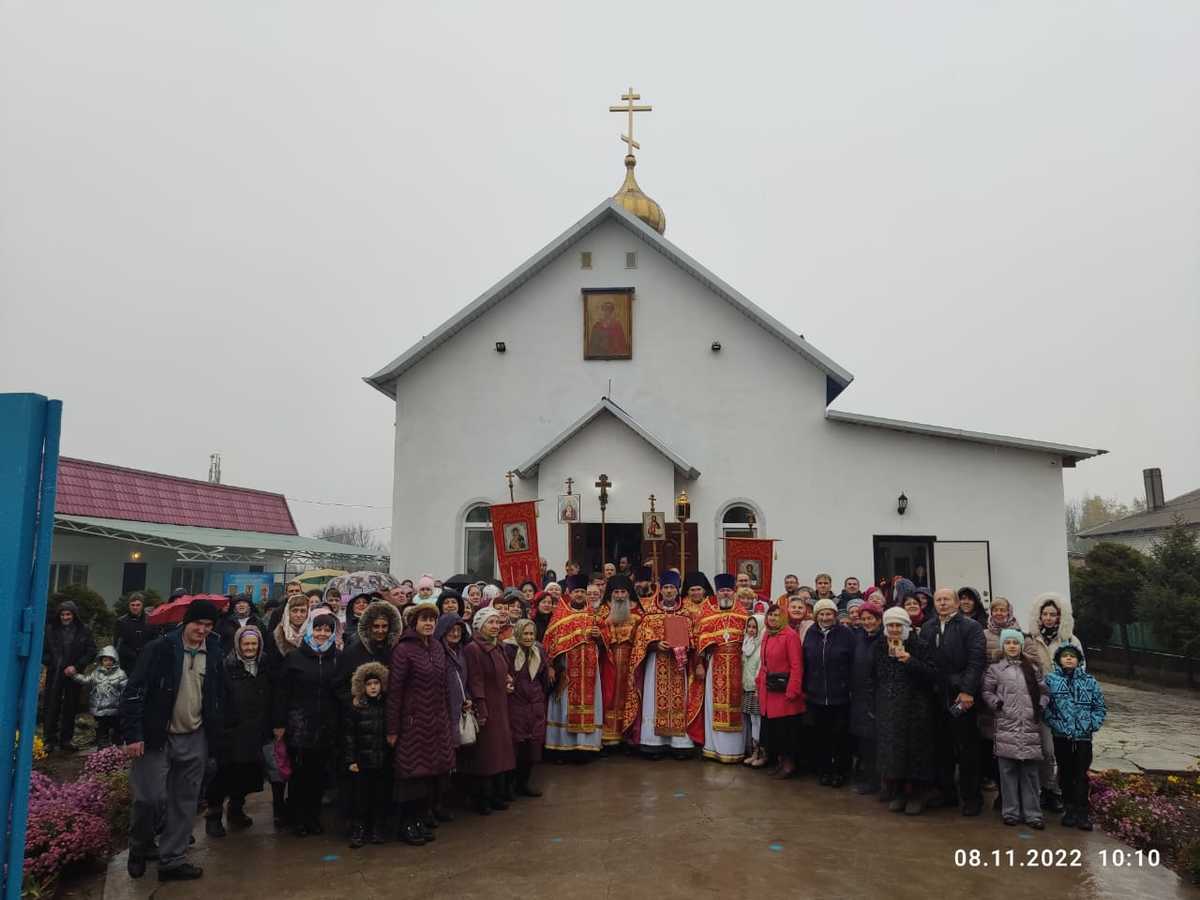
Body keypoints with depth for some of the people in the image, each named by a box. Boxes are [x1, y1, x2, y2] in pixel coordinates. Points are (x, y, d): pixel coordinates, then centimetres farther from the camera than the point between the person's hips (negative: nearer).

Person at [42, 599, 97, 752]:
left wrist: (76, 666, -12)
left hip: (73, 675, 0)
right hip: (54, 674, 0)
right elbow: (43, 650, 7)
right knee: (51, 707, -3)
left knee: (70, 708, 7)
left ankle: (66, 740, 16)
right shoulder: (50, 629, 2)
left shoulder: (84, 631, 0)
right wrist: (50, 664, -6)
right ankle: (50, 740, 5)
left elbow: (91, 652, -2)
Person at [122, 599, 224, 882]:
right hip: (156, 737, -4)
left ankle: (172, 861, 19)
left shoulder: (213, 654, 5)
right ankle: (138, 849, 24)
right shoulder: (159, 648, -10)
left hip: (195, 741, 4)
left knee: (184, 803, 8)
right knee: (150, 798, -4)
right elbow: (134, 692, -11)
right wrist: (133, 735, -15)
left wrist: (216, 733, 10)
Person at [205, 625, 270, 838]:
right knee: (226, 773, -2)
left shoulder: (263, 668, 9)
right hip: (232, 732, -5)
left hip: (255, 732, 5)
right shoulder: (227, 666, -7)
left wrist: (267, 728, 10)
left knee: (248, 773, 11)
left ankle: (236, 811, 30)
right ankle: (213, 816, 14)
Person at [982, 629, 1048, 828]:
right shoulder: (995, 669, 7)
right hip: (1006, 727, -2)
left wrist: (1041, 706, 2)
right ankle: (1011, 812, 10)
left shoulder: (1032, 669, 14)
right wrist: (997, 703, -7)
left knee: (1030, 771, 4)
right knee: (1008, 771, 1)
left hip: (1030, 727, 2)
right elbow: (987, 692, 8)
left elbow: (1044, 691, 18)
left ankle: (1032, 813, 11)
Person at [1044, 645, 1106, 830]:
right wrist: (1056, 724, -12)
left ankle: (1082, 812, 6)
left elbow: (1100, 707, 6)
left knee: (1081, 774, 0)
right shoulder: (1051, 680, 0)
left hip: (1083, 736, 0)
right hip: (1061, 736, 0)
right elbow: (1045, 706, -3)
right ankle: (1070, 809, 21)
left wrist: (1092, 724, -6)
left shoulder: (1089, 681, 5)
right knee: (1065, 773, 10)